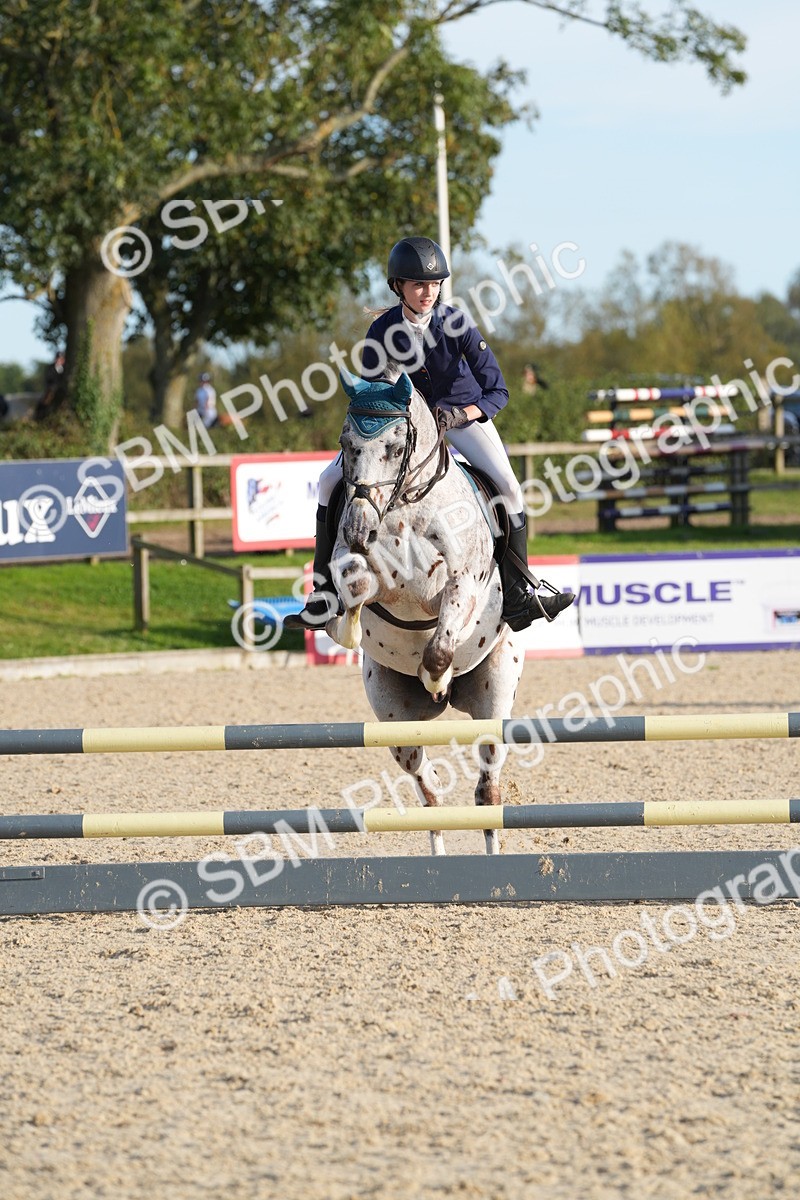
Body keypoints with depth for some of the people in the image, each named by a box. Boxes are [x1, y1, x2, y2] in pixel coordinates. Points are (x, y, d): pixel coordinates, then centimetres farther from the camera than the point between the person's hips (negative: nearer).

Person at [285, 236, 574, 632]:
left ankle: (517, 597, -15)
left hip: (463, 412, -2)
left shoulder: (456, 323, -19)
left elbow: (496, 392, -17)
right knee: (333, 480, -10)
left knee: (507, 487, -24)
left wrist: (458, 416, -34)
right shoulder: (383, 331, -15)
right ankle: (324, 596, -5)